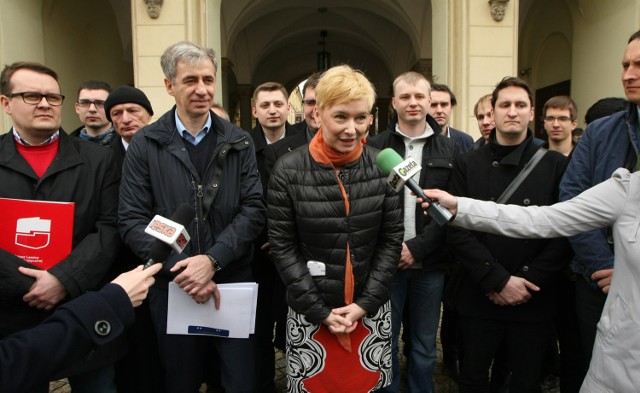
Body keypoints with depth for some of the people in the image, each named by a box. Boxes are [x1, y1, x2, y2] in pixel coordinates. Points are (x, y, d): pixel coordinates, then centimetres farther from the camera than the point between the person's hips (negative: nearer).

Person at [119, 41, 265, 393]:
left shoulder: (239, 142, 2)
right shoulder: (145, 145, -2)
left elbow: (253, 209, -5)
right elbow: (132, 221, -6)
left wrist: (212, 259, -17)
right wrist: (178, 269, -16)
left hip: (233, 284, 1)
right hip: (171, 286, 0)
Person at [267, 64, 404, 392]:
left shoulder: (383, 166, -5)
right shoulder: (288, 171, -10)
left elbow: (391, 239, -1)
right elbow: (282, 247, -8)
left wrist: (366, 304, -7)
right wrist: (319, 311, -9)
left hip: (371, 310, 2)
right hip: (310, 312, -1)